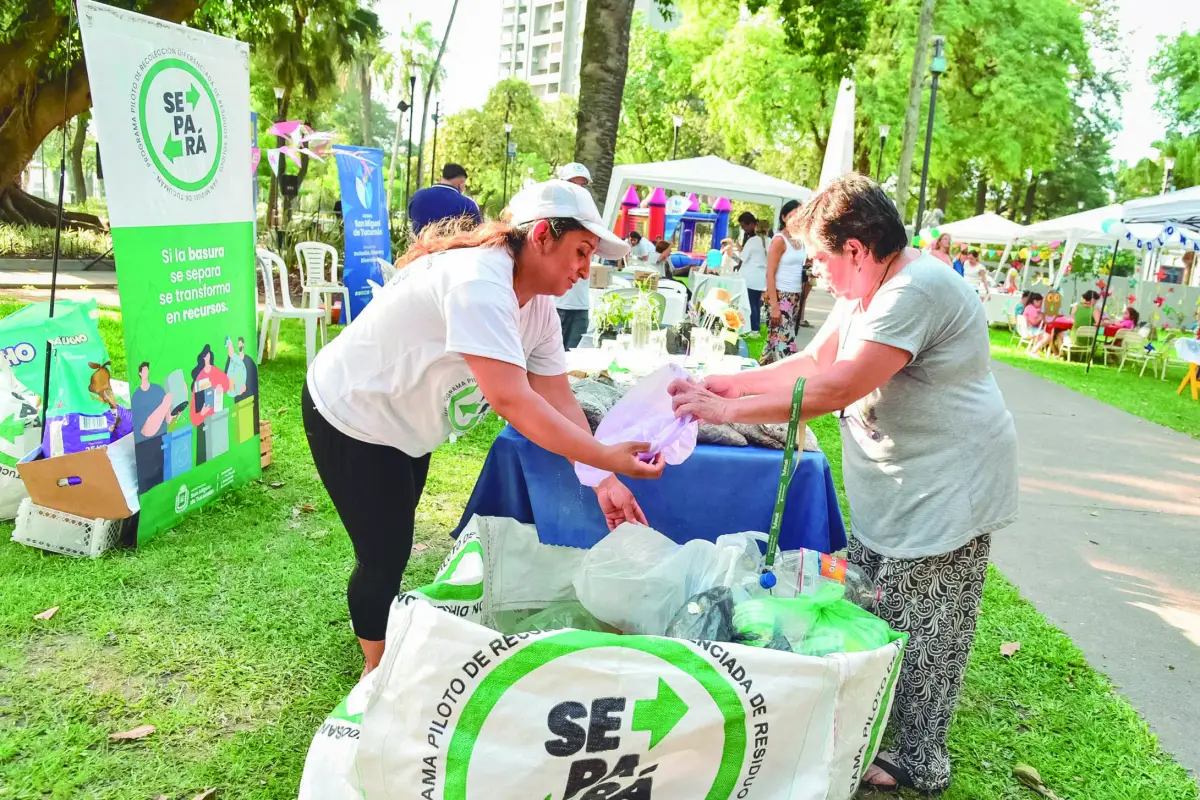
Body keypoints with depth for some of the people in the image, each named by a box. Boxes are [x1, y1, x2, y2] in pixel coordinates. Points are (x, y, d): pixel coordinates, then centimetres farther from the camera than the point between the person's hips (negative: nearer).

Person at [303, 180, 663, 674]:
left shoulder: (537, 307, -6)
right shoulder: (479, 283, -35)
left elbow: (558, 400, -9)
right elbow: (511, 398, -43)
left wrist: (602, 481, -19)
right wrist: (605, 457, -41)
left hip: (404, 426, 9)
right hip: (351, 416, -9)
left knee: (394, 545, 23)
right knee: (385, 555, 0)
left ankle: (382, 640, 45)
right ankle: (376, 670, 24)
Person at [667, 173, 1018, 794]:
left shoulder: (916, 290, -25)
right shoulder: (865, 288, 7)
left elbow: (833, 390, -28)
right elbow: (814, 361, 11)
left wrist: (727, 410, -20)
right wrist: (726, 383, 1)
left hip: (946, 494, -10)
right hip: (890, 491, 10)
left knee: (921, 636, 4)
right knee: (866, 615, 19)